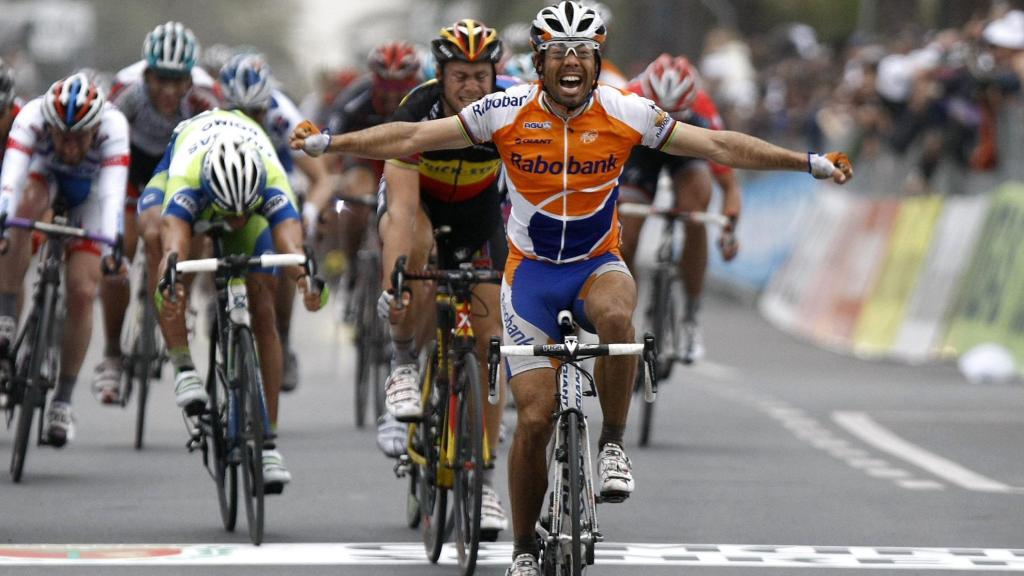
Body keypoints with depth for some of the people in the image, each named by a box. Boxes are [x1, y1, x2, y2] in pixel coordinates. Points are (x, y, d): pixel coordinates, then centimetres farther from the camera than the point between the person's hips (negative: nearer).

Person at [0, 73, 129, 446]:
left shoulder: (112, 126, -38)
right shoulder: (31, 119, -38)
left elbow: (113, 192, -48)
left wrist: (111, 247, -62)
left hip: (90, 188, 0)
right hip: (45, 176, 0)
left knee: (82, 292, -13)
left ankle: (63, 400, 2)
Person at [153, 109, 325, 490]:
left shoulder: (272, 185, -42)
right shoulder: (186, 183, -46)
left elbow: (290, 243, -57)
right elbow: (174, 247, -61)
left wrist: (305, 278, -79)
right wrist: (169, 282, -82)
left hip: (253, 187, 0)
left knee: (262, 310, -12)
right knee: (155, 236, -34)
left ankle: (267, 442, -6)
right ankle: (184, 369, -26)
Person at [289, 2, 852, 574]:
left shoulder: (626, 114, -10)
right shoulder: (506, 112, -11)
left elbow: (717, 144, -6)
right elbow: (411, 138, -8)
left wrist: (811, 163, -9)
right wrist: (326, 143, -14)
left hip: (599, 265, 0)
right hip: (532, 271, 0)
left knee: (616, 317, -38)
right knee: (535, 418, -8)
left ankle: (613, 443, -16)